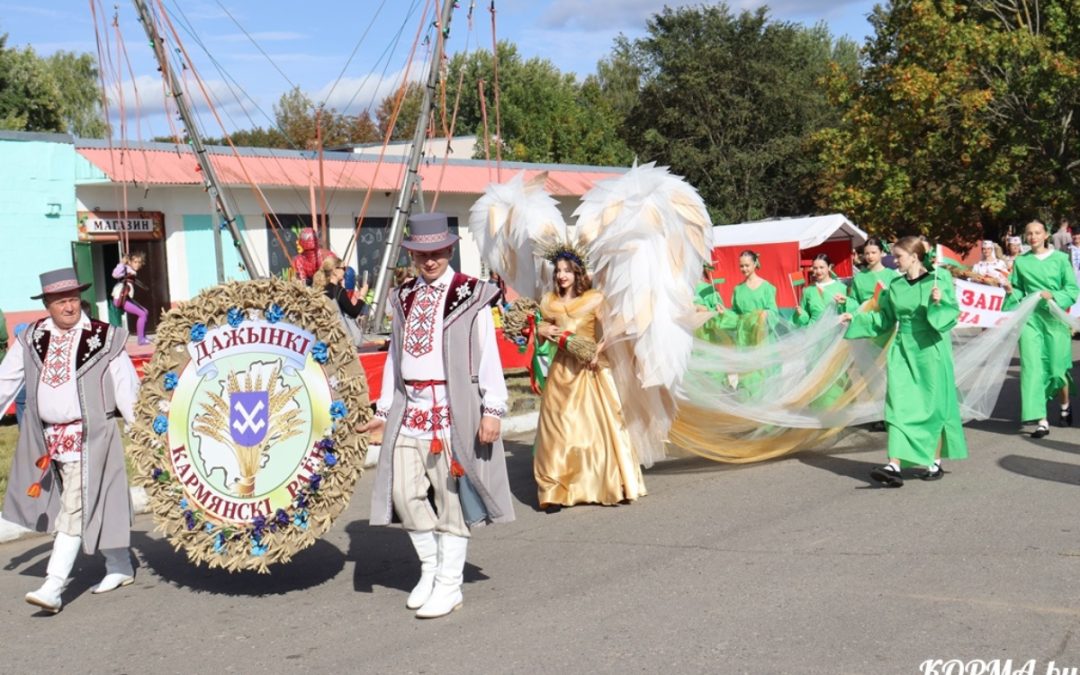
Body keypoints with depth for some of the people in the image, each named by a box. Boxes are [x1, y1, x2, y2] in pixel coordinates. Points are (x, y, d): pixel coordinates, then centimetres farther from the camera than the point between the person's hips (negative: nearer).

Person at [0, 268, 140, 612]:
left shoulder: (105, 338, -5)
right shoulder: (31, 340, 6)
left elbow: (126, 387, -5)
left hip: (87, 437, -5)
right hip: (48, 438, 5)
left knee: (75, 510, -7)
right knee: (93, 506, 15)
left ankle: (54, 587, -8)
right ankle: (120, 566, 31)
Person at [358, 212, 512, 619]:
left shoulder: (470, 295, -3)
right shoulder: (404, 299, 14)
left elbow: (489, 356, -6)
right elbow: (395, 356, 18)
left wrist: (492, 409, -11)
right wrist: (384, 409, 16)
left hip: (453, 407, -5)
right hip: (410, 408, 5)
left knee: (452, 497, 0)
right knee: (403, 491, 5)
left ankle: (449, 586, 10)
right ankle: (430, 568, 25)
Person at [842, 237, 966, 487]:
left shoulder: (940, 279, -5)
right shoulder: (895, 286, 8)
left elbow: (952, 313, -8)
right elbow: (884, 319, 17)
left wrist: (938, 303, -26)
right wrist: (855, 319, 12)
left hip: (930, 351, -4)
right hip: (902, 350, 4)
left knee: (933, 405, 5)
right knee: (898, 406, -5)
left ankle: (936, 461, 21)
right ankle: (895, 466, -11)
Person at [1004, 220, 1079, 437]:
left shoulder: (1061, 259, 1)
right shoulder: (1020, 262, 8)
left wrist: (1053, 296, -17)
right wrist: (1010, 292, -9)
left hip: (1054, 318, -1)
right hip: (1029, 318, 1)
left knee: (1057, 367, 4)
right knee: (1032, 367, -8)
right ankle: (1042, 421, -8)